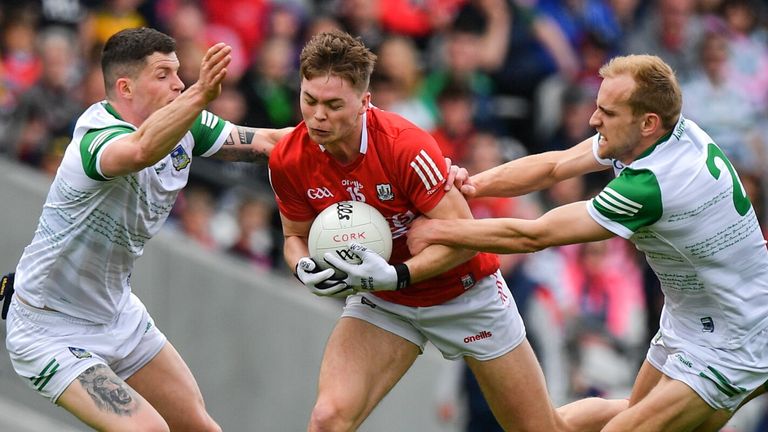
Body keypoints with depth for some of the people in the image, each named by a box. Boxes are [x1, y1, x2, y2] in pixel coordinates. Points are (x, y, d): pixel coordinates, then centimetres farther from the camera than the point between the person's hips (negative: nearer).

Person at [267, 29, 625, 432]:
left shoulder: (406, 145, -30)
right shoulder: (288, 160, -16)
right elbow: (297, 235, 2)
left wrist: (396, 275, -37)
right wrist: (306, 270, -21)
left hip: (464, 290, -3)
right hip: (381, 303, 3)